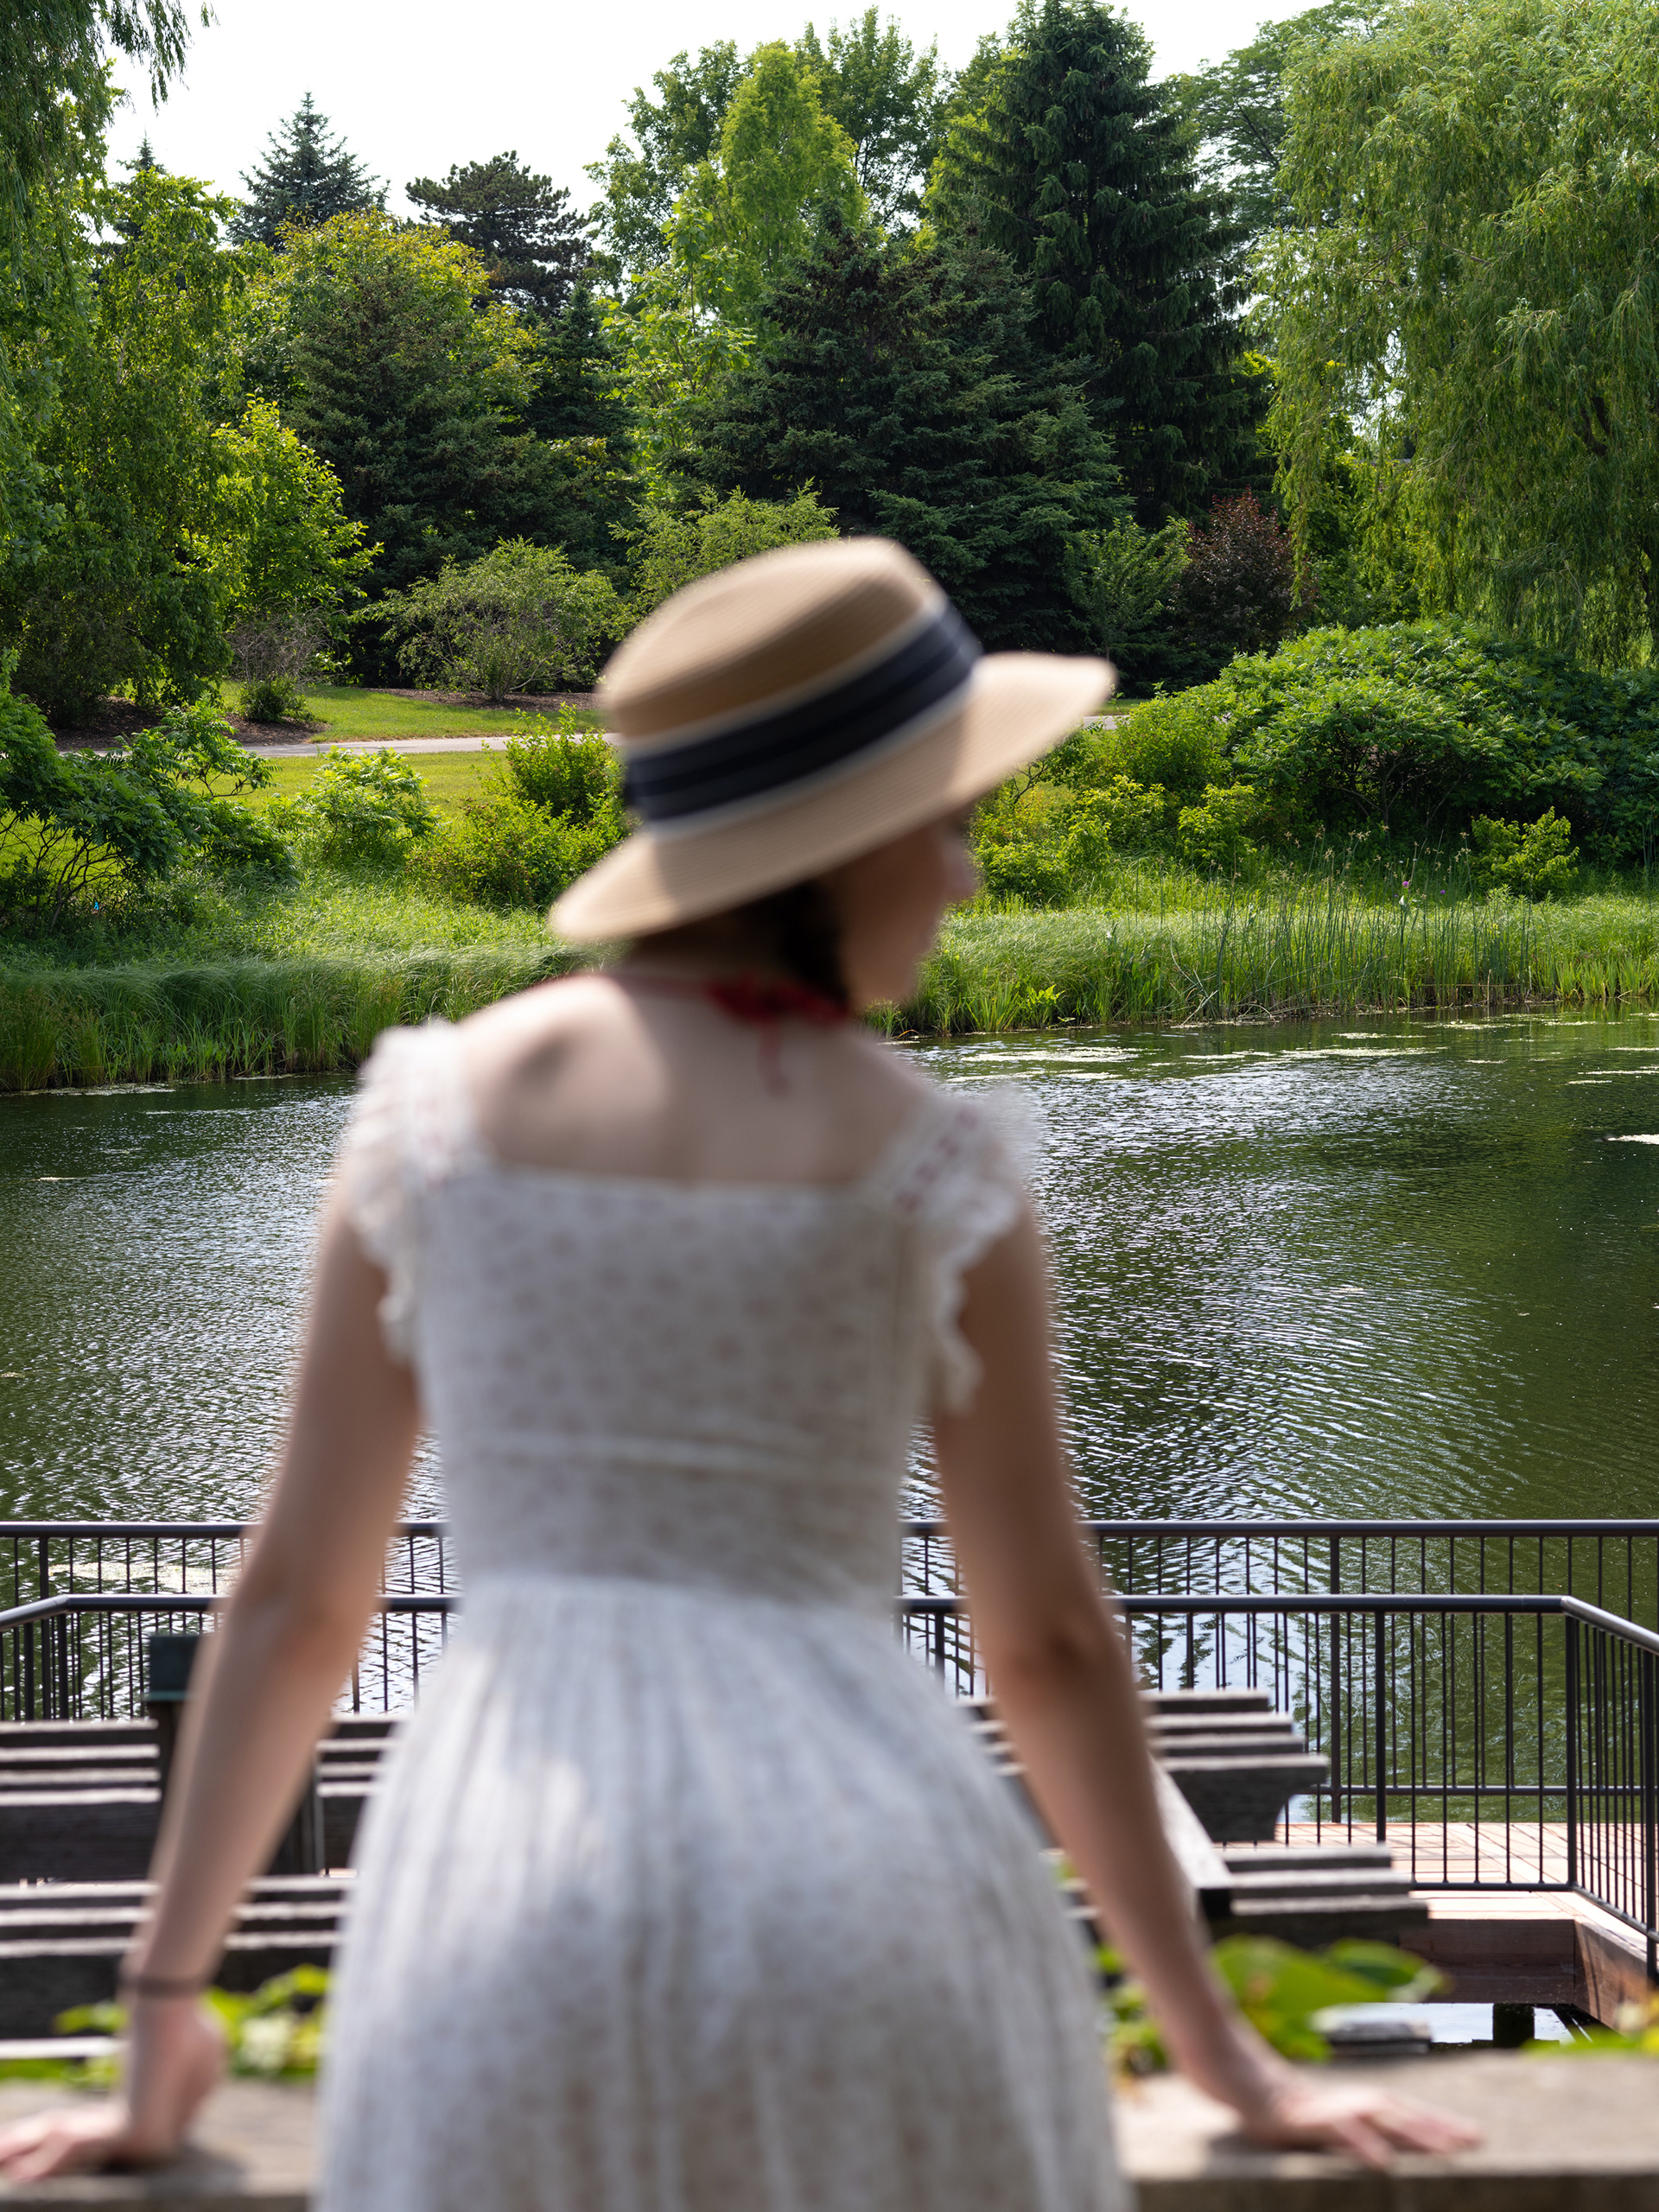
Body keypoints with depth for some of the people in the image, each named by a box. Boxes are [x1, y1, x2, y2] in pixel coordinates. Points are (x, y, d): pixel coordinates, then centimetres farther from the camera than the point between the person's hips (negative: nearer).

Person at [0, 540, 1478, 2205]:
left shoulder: (436, 1108, 6)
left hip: (511, 1909, 1)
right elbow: (1050, 1641, 6)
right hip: (868, 1906, -1)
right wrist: (1227, 2057, 17)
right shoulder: (936, 1170, 2)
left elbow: (295, 1598, 9)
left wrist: (162, 2029, 17)